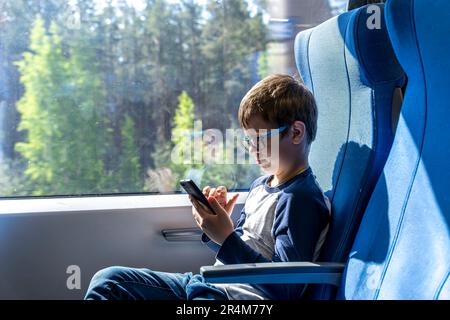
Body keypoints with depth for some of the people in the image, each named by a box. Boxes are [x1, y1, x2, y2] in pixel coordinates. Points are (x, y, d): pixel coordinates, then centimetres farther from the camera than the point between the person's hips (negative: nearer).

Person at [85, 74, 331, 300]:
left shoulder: (302, 199, -15)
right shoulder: (260, 185, 13)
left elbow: (287, 288, -22)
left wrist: (226, 237, -23)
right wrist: (222, 223, 1)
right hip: (209, 283, 9)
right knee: (108, 279, 2)